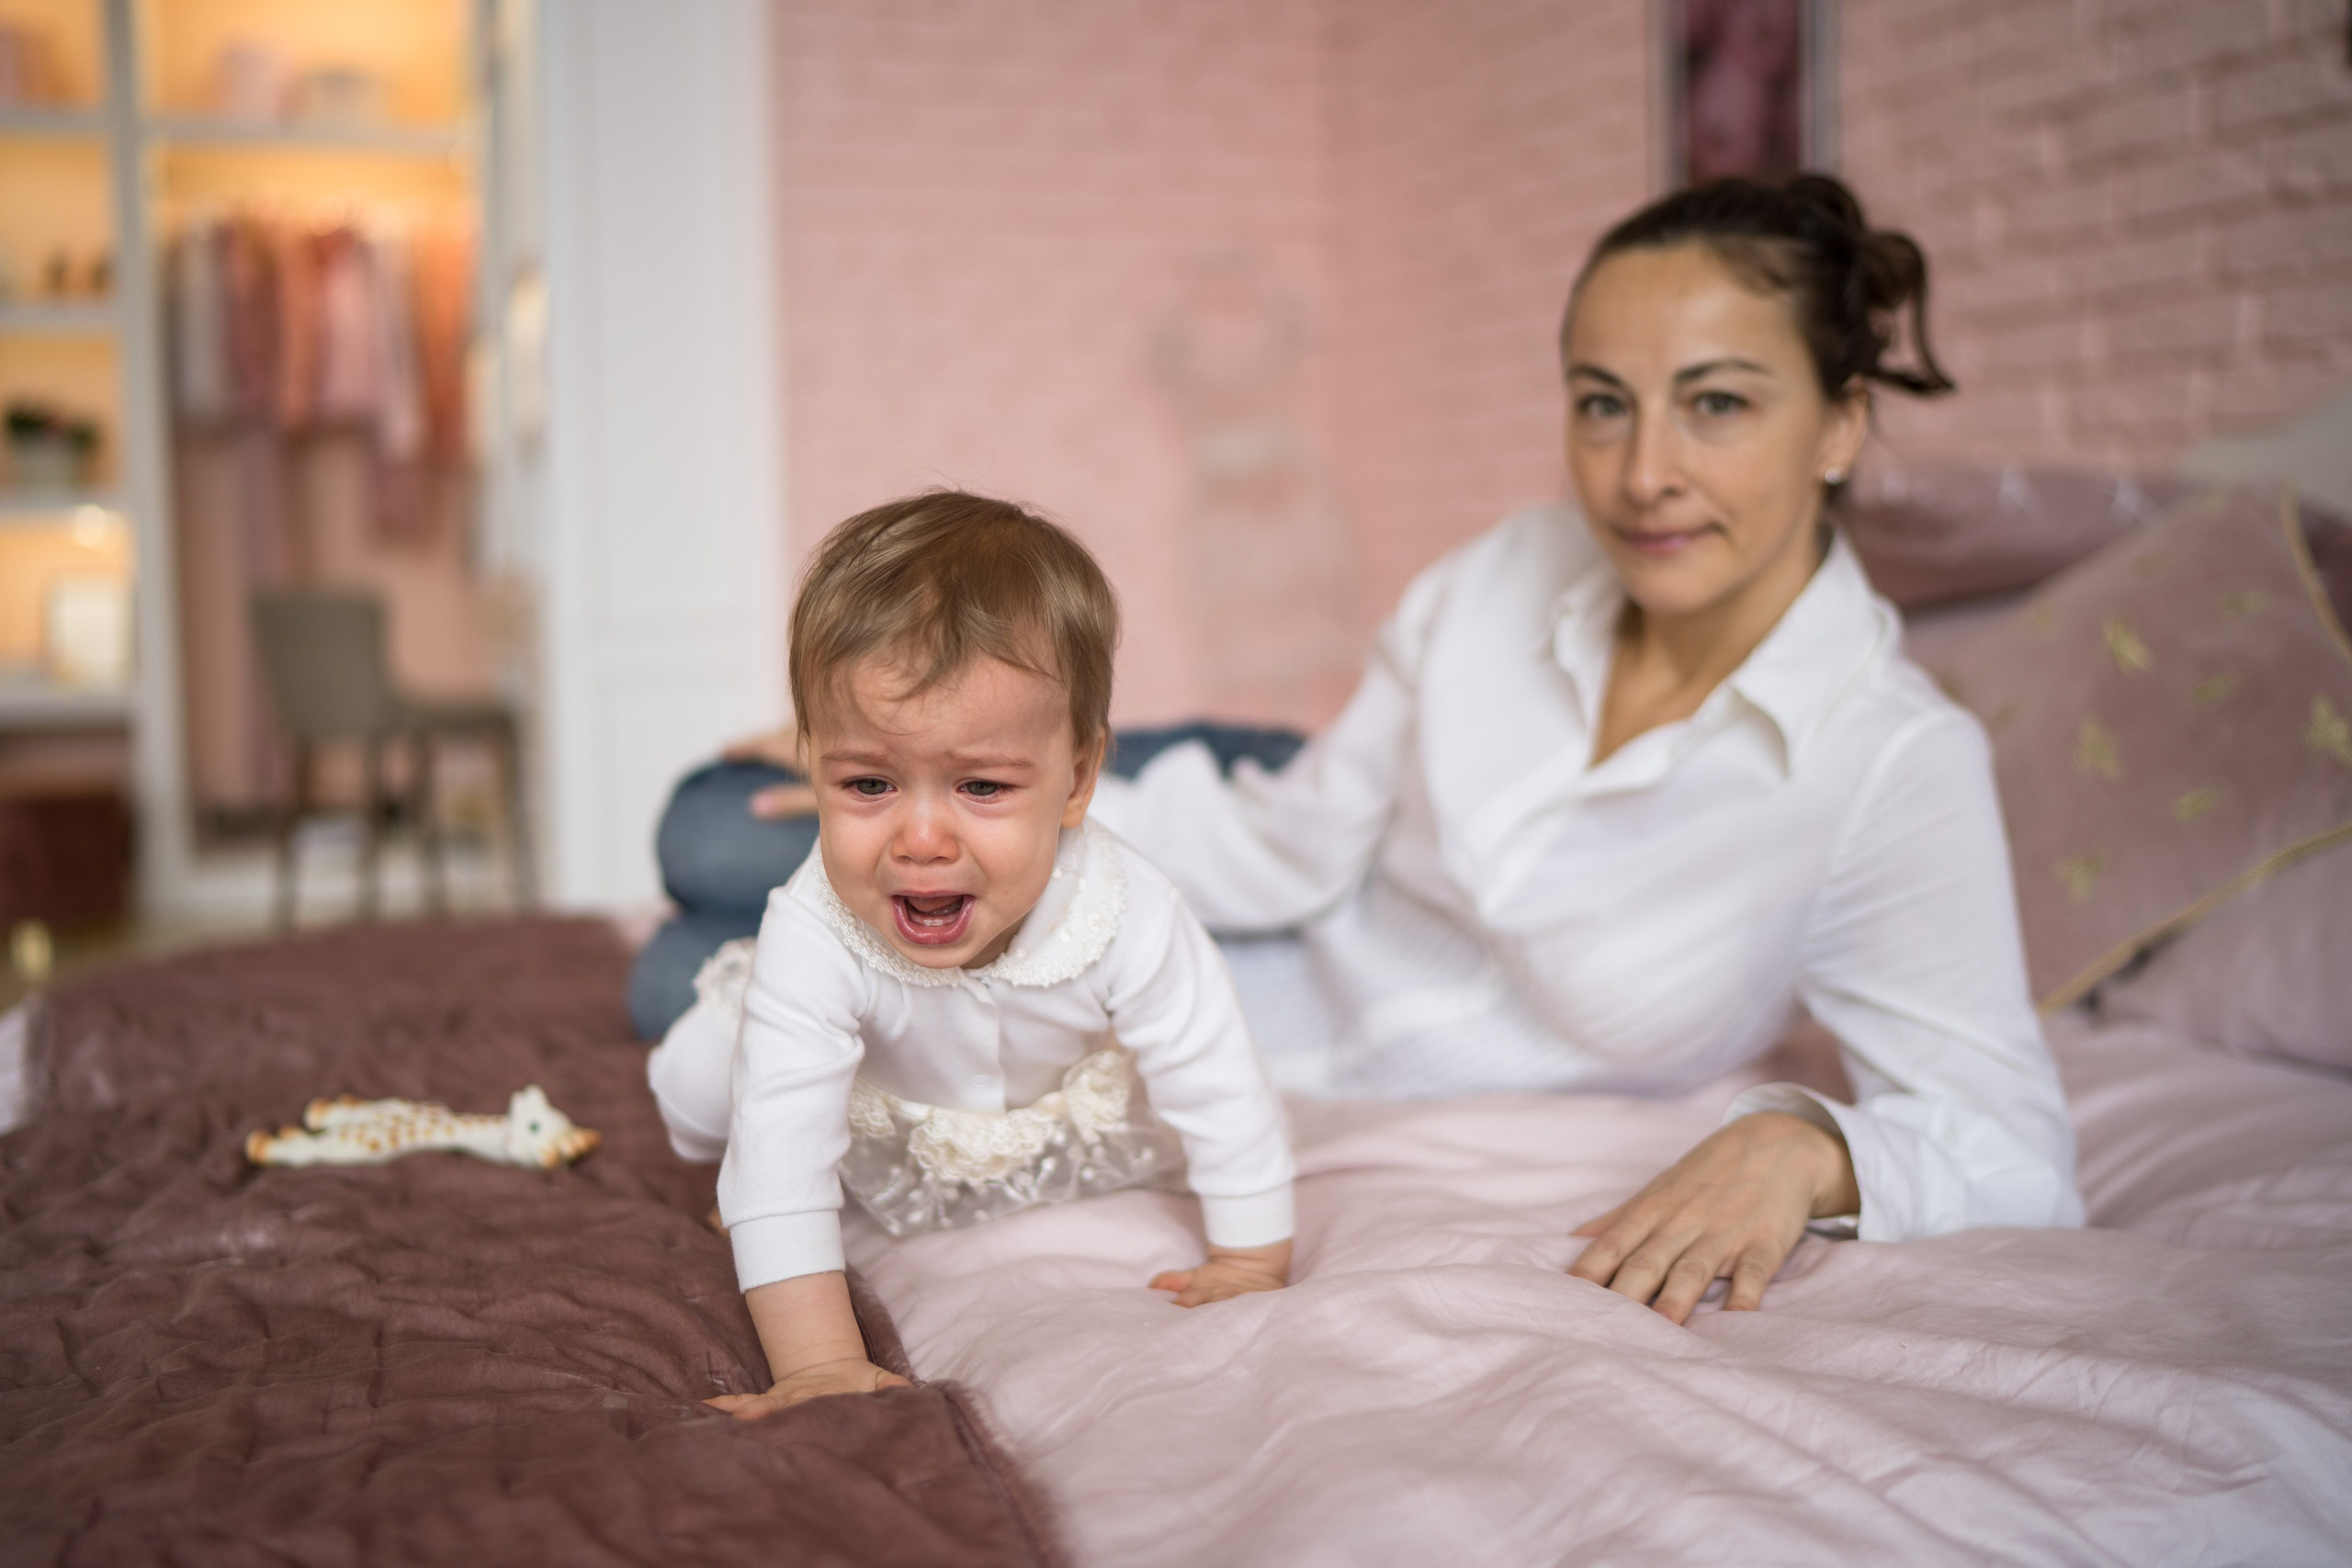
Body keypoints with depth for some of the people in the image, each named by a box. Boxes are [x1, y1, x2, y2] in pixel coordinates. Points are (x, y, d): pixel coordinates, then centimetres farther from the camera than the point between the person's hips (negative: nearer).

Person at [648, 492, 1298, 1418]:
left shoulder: (1127, 918, -42)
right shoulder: (812, 937, -45)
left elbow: (1221, 1091, -28)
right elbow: (781, 1150, -45)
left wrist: (1250, 1265, -22)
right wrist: (818, 1364, -51)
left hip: (1071, 1094, 1)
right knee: (694, 1089, -6)